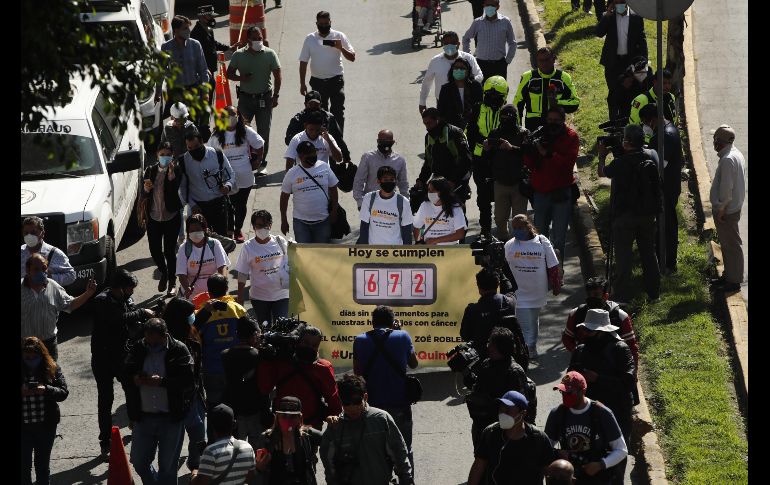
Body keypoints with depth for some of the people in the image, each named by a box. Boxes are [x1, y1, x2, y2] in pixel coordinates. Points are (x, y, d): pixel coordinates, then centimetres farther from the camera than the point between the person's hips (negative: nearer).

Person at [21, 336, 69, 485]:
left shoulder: (52, 369, -4)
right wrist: (22, 392, -26)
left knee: (43, 465, 16)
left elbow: (64, 392, -7)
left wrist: (46, 389, -25)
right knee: (24, 466, 2)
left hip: (46, 426, 1)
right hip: (23, 428, -1)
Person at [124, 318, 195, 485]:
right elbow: (124, 373, 3)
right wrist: (136, 379, -20)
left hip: (171, 419, -4)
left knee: (167, 466, 7)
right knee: (139, 461, 11)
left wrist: (162, 382, -27)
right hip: (143, 417, 4)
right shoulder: (138, 349, 3)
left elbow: (188, 381, -16)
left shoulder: (179, 351, -8)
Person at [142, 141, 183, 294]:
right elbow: (144, 196, 6)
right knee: (155, 250, 5)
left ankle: (172, 282, 16)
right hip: (153, 217, 3)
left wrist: (171, 174, -30)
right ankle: (163, 273, 34)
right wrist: (146, 189, -16)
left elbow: (174, 191, -21)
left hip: (171, 217, -3)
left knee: (169, 251, 0)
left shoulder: (176, 171, -6)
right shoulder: (150, 171, 4)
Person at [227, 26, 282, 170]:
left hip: (264, 98, -1)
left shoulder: (270, 54, -4)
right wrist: (241, 78, -16)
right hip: (245, 97, 1)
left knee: (264, 131, 2)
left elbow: (277, 76, 0)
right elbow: (229, 73, 4)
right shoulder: (239, 55, -1)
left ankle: (261, 161, 13)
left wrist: (275, 96, -6)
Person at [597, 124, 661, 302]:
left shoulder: (621, 163, -20)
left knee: (622, 255, 2)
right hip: (647, 213, 5)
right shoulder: (652, 156, -6)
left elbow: (602, 172, -2)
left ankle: (621, 295, 2)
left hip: (625, 215, -5)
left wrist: (602, 156, 15)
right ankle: (653, 291, 21)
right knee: (648, 252, 15)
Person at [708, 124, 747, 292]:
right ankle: (729, 275, 29)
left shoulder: (727, 160, -24)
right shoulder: (736, 154, 8)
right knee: (727, 243, 19)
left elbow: (726, 187, -25)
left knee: (731, 245, -1)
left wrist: (721, 208, -17)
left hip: (726, 211, -10)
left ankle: (734, 281, 6)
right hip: (734, 206, 10)